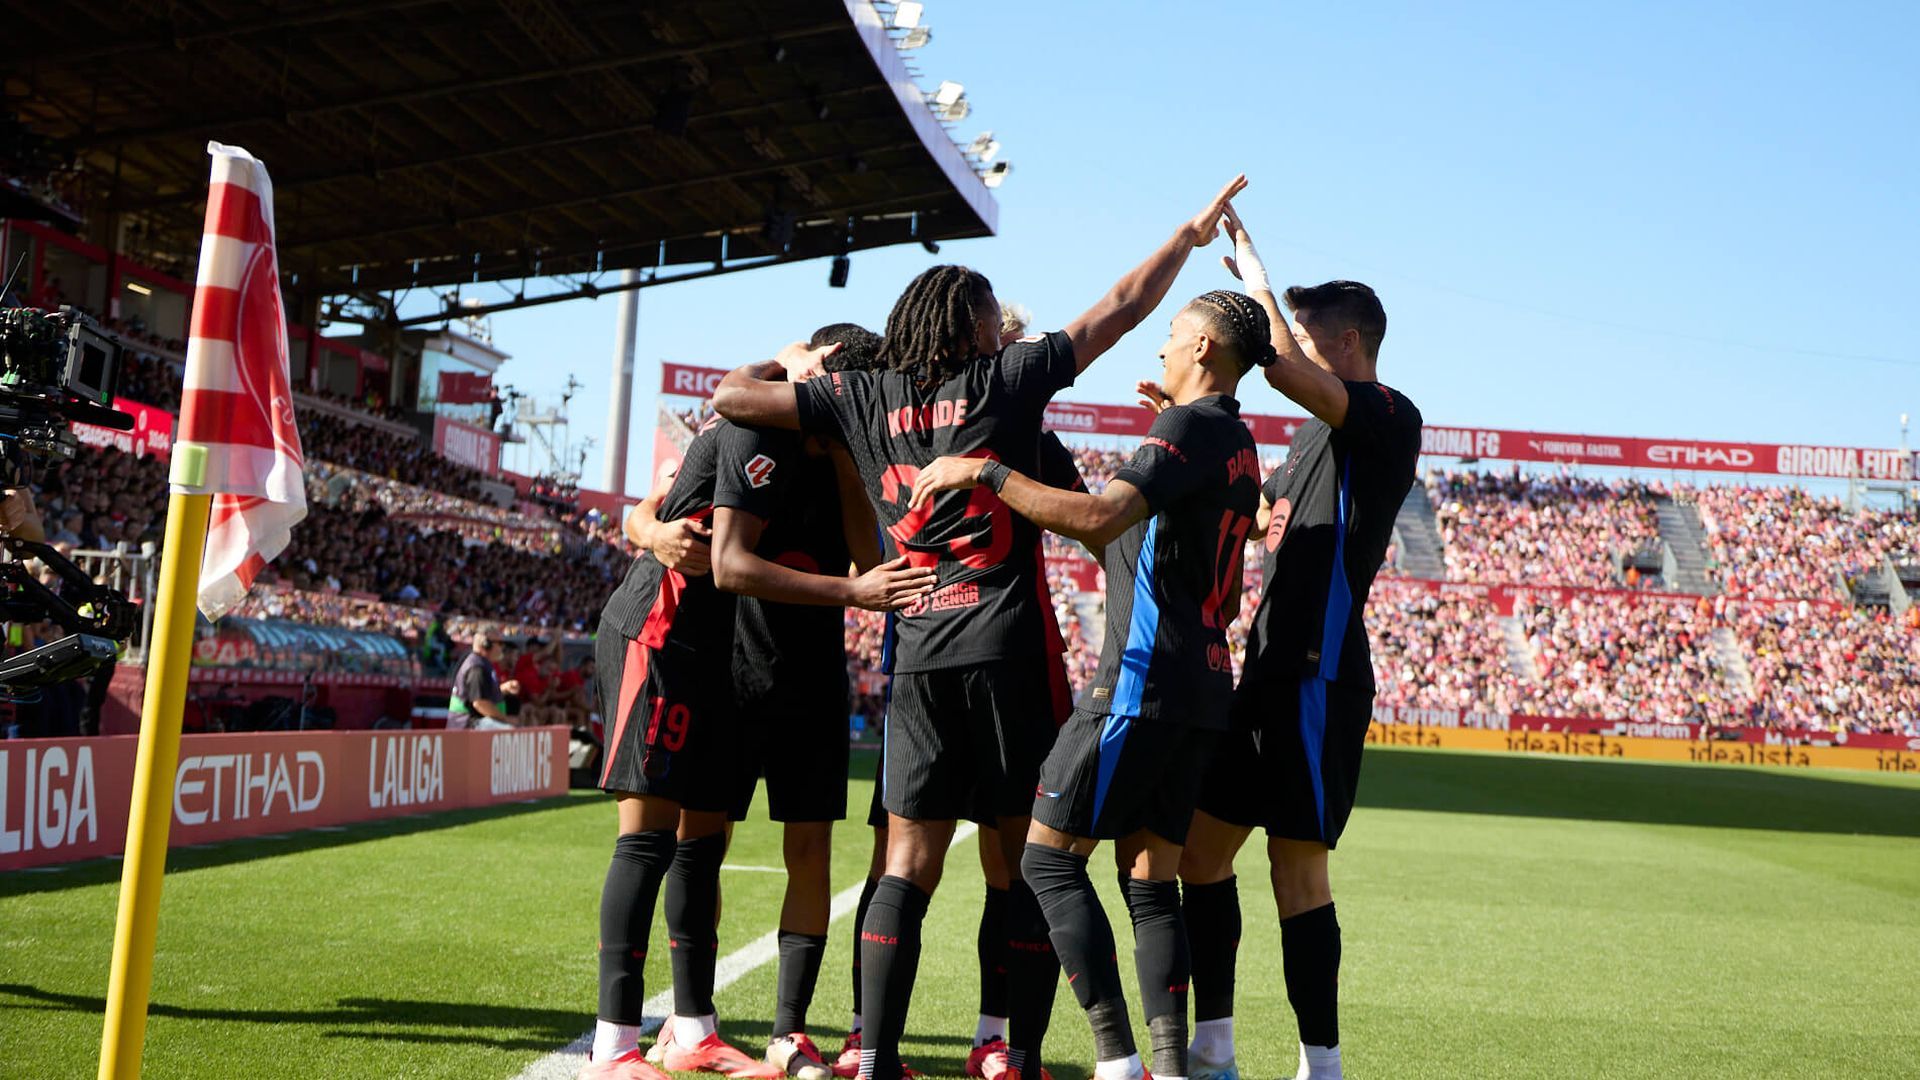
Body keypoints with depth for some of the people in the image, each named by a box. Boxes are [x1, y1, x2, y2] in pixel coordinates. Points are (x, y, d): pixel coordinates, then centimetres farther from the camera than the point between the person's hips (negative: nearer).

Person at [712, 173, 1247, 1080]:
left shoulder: (864, 397, 10)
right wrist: (1192, 233, 23)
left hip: (918, 653, 3)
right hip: (1008, 647, -2)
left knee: (907, 866, 5)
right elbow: (1121, 308, 11)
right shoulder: (1006, 377, 4)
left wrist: (790, 360, 33)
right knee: (1029, 860, 5)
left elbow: (731, 396, 13)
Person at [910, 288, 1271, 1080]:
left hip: (1143, 679, -9)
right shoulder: (1238, 443, 20)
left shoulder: (1191, 425, -9)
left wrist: (984, 473, -19)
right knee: (1150, 879, 9)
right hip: (1201, 683, 9)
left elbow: (1101, 517, -25)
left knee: (1049, 855, -5)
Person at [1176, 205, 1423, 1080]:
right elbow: (1256, 512, 33)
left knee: (1297, 866, -7)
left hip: (1318, 678, -10)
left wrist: (1253, 270, -12)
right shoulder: (1318, 433, 20)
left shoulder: (1387, 418, -8)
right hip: (1272, 671, 10)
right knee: (1202, 843, 10)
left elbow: (1283, 367, -26)